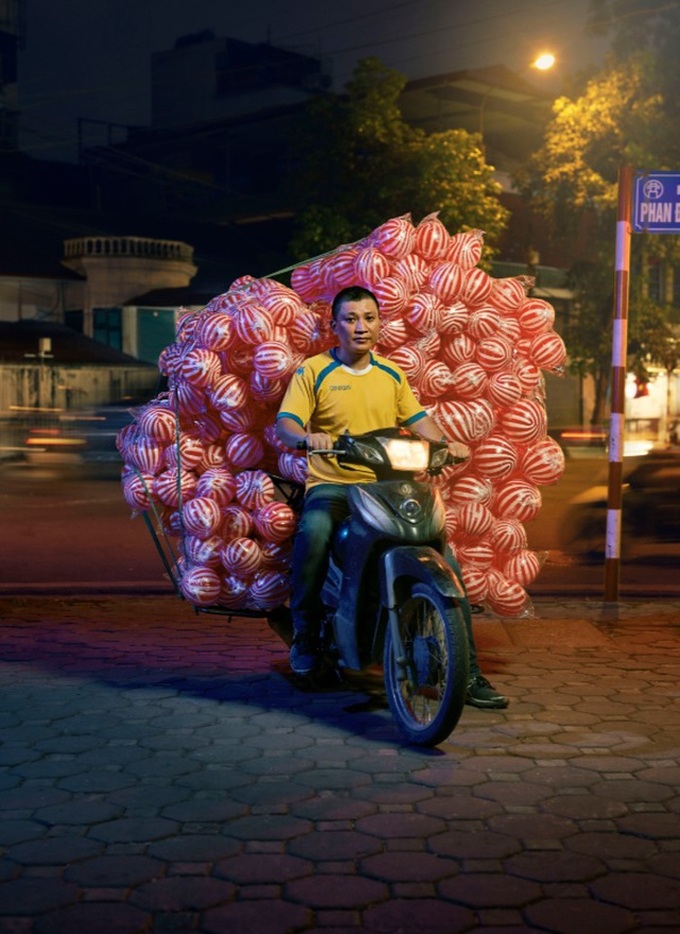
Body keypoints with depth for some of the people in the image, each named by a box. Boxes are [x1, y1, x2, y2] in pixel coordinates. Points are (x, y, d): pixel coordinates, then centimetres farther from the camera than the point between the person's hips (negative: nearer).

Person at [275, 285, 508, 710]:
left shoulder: (392, 374, 18)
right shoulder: (313, 371, 3)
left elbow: (418, 419, 16)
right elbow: (285, 424, -6)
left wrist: (445, 442, -4)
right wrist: (307, 436, -29)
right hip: (332, 485, -4)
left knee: (444, 555, -11)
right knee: (314, 532, -38)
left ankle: (467, 673, -2)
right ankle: (306, 633, -13)